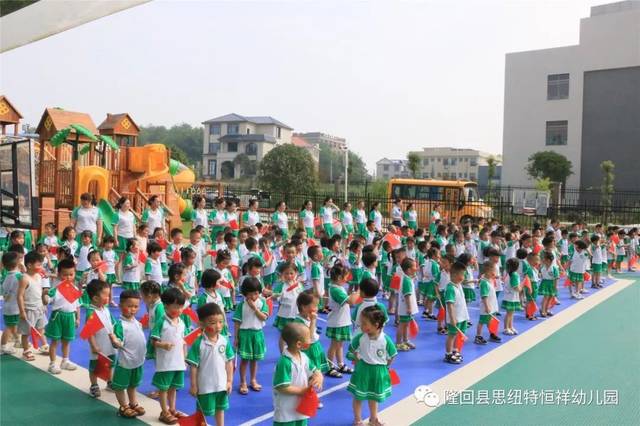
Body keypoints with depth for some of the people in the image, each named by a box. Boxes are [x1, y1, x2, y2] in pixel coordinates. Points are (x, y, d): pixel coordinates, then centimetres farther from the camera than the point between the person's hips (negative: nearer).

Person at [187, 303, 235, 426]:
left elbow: (229, 362, -1)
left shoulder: (225, 341, -8)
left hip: (222, 384, 4)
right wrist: (193, 385, -10)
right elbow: (193, 366, -13)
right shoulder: (198, 343, -19)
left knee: (220, 409, 23)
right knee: (203, 412, 15)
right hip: (205, 385, -4)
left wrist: (229, 381, 0)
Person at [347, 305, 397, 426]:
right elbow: (353, 351, 1)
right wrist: (359, 363, 0)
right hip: (362, 369, 0)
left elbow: (391, 357, -7)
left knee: (374, 397, 21)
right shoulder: (360, 337, -18)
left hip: (378, 371, 0)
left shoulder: (386, 340, -23)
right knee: (358, 396, 11)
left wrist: (382, 367, 0)